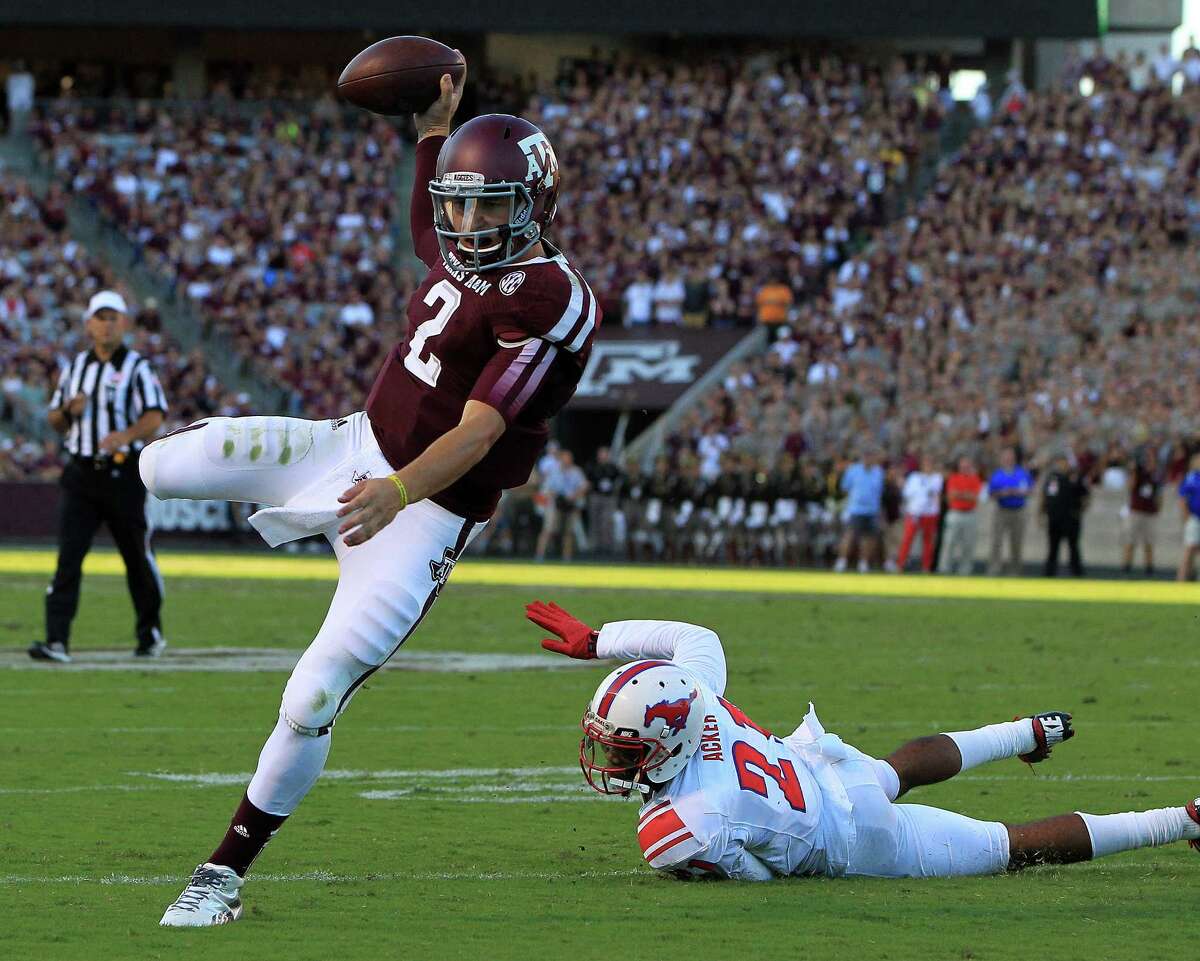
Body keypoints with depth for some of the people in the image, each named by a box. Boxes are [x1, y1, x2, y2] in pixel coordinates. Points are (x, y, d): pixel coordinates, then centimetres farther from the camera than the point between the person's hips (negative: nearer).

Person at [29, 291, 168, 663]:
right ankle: (57, 640, -14)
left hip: (123, 474, -3)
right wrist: (68, 411, -5)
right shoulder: (75, 367, 13)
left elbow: (154, 418, -15)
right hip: (80, 473, 3)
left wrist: (126, 435, -35)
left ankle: (151, 631, 26)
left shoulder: (137, 367, -2)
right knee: (68, 556, -8)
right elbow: (54, 420, 19)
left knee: (137, 556, 7)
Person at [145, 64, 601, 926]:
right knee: (161, 465, -6)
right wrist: (434, 130, 23)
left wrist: (400, 491, -46)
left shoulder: (547, 300, -22)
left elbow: (476, 435, -31)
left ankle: (226, 873, 3)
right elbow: (430, 229, 33)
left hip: (426, 513, -8)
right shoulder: (466, 255, 3)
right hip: (357, 447, 8)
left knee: (311, 702, -12)